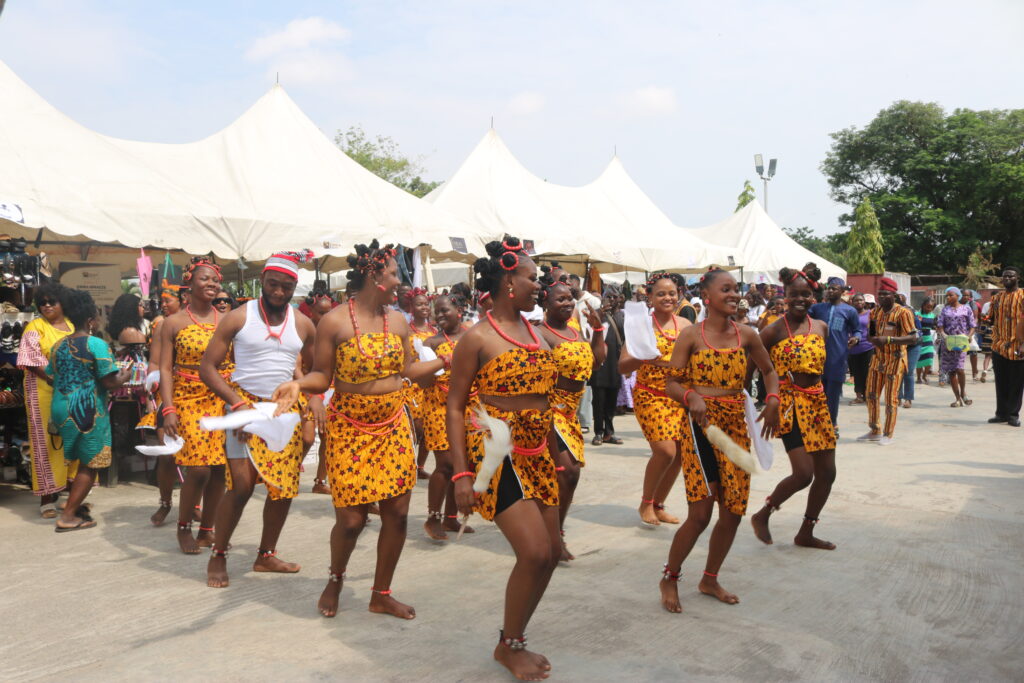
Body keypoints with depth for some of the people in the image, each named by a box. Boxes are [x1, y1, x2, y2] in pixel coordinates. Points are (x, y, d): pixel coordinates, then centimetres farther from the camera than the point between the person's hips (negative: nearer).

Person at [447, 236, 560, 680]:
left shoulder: (535, 331, 11)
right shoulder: (478, 338, -9)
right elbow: (455, 406, -10)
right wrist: (461, 473, -16)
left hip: (537, 456, 8)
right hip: (497, 456, -8)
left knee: (552, 552, 10)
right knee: (535, 552, -14)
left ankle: (516, 640, 28)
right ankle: (508, 647, 10)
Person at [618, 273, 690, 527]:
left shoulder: (685, 324, 7)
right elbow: (622, 365, -12)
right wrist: (644, 358, -30)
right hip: (650, 396, -5)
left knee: (679, 453, 2)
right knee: (665, 450, -16)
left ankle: (658, 505, 24)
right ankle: (646, 503, 9)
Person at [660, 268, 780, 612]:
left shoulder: (746, 334, 5)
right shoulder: (692, 335, -5)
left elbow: (769, 370, 19)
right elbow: (671, 383, -5)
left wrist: (772, 400, 2)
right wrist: (691, 397, -25)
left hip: (736, 425, 5)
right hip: (700, 423, -5)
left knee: (733, 511, 8)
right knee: (701, 512, -7)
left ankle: (710, 579, 30)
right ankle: (669, 578, 16)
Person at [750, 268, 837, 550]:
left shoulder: (821, 327, 8)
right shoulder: (773, 331, -9)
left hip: (817, 401, 7)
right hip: (790, 403, -7)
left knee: (827, 473, 8)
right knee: (804, 474, -12)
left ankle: (806, 533, 25)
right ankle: (762, 516, 13)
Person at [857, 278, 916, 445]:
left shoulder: (902, 313, -13)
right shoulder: (875, 312, 8)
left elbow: (913, 337, -19)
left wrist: (889, 340, -29)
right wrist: (873, 340, -10)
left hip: (895, 360, -7)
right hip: (877, 358, 7)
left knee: (891, 398, 0)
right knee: (871, 395, 11)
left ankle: (888, 434, 12)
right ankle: (874, 431, 25)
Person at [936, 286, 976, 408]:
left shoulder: (966, 309, 5)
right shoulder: (945, 309, 12)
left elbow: (973, 325, 4)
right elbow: (939, 324, 5)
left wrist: (969, 336, -14)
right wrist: (942, 333, -15)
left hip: (961, 342, -3)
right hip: (948, 342, 3)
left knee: (959, 368, -18)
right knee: (951, 371, 2)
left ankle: (963, 392, 6)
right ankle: (958, 399, 10)